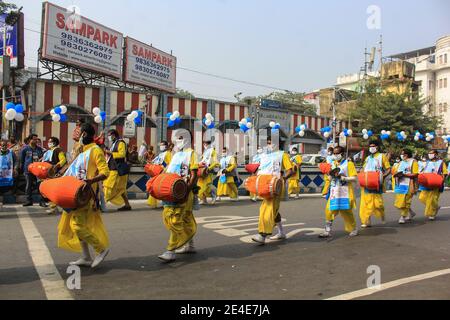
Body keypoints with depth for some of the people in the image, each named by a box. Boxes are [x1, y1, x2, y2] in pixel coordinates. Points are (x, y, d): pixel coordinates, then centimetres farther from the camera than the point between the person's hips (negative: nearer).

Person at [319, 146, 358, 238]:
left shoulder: (348, 163, -4)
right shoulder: (333, 164, 13)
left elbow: (354, 178, -10)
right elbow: (330, 179, 17)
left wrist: (343, 178, -20)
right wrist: (331, 175, -4)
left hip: (345, 192, -5)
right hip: (334, 192, 5)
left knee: (346, 211, 2)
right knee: (329, 210, -2)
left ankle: (354, 229, 22)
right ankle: (328, 231, 4)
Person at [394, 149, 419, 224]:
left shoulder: (413, 162, -2)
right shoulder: (401, 163, 19)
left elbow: (415, 174, -11)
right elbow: (395, 172, 18)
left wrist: (404, 174, -18)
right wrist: (396, 174, -5)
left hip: (408, 185, -7)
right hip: (400, 185, 7)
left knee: (405, 201, -5)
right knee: (399, 202, 7)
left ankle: (403, 217, 4)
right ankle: (411, 213, 27)